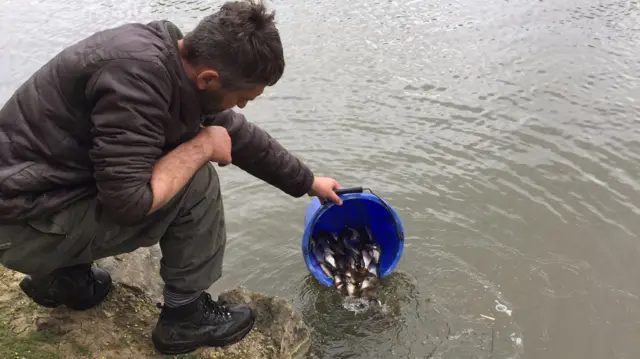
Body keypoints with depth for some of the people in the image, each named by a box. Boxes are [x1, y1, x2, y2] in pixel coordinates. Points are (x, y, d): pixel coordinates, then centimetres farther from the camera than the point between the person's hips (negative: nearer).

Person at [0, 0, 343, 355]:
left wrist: (308, 182, 17)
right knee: (196, 184, -16)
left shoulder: (179, 63, -2)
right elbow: (129, 202, -30)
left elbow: (239, 135, 9)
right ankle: (186, 316, 4)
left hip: (58, 190, 9)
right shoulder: (137, 75, -30)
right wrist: (203, 147, -17)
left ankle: (63, 274, 17)